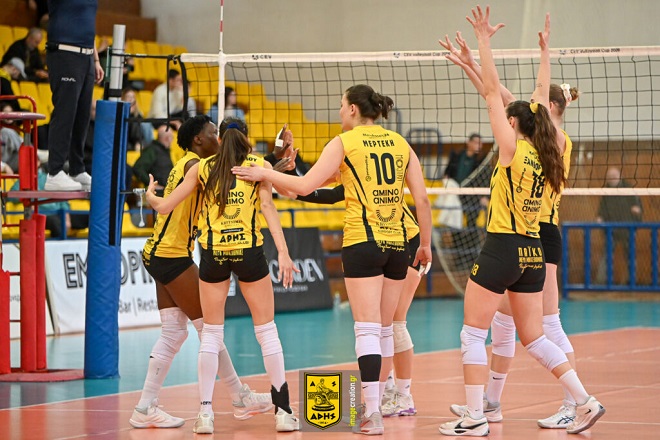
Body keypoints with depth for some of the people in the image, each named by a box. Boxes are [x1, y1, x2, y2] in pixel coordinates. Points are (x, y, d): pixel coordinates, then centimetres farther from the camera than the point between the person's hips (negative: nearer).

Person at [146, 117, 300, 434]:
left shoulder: (201, 167, 9)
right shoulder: (260, 165, 6)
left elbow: (164, 206, 9)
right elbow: (268, 207, -8)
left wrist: (150, 196, 32)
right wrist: (283, 253, -13)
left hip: (212, 253, 1)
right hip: (249, 251, -1)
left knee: (211, 333, 10)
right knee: (266, 330, 8)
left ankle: (206, 411, 4)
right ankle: (283, 411, 8)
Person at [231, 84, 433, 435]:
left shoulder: (344, 142, -2)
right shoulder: (400, 143, 11)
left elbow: (305, 186, -9)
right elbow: (422, 199, 8)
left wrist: (264, 174, 4)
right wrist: (425, 244, 18)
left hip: (362, 243, -5)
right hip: (397, 244, 5)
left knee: (368, 330, -8)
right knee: (384, 329, 14)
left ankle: (372, 415, -16)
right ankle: (374, 403, 22)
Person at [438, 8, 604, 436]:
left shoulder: (513, 150, -10)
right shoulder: (544, 153, 6)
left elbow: (492, 91, -10)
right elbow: (542, 98, 17)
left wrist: (484, 40, -8)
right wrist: (545, 51, 25)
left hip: (502, 249, -7)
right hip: (533, 253, 7)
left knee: (473, 334, 2)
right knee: (534, 338, 14)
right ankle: (586, 401, 6)